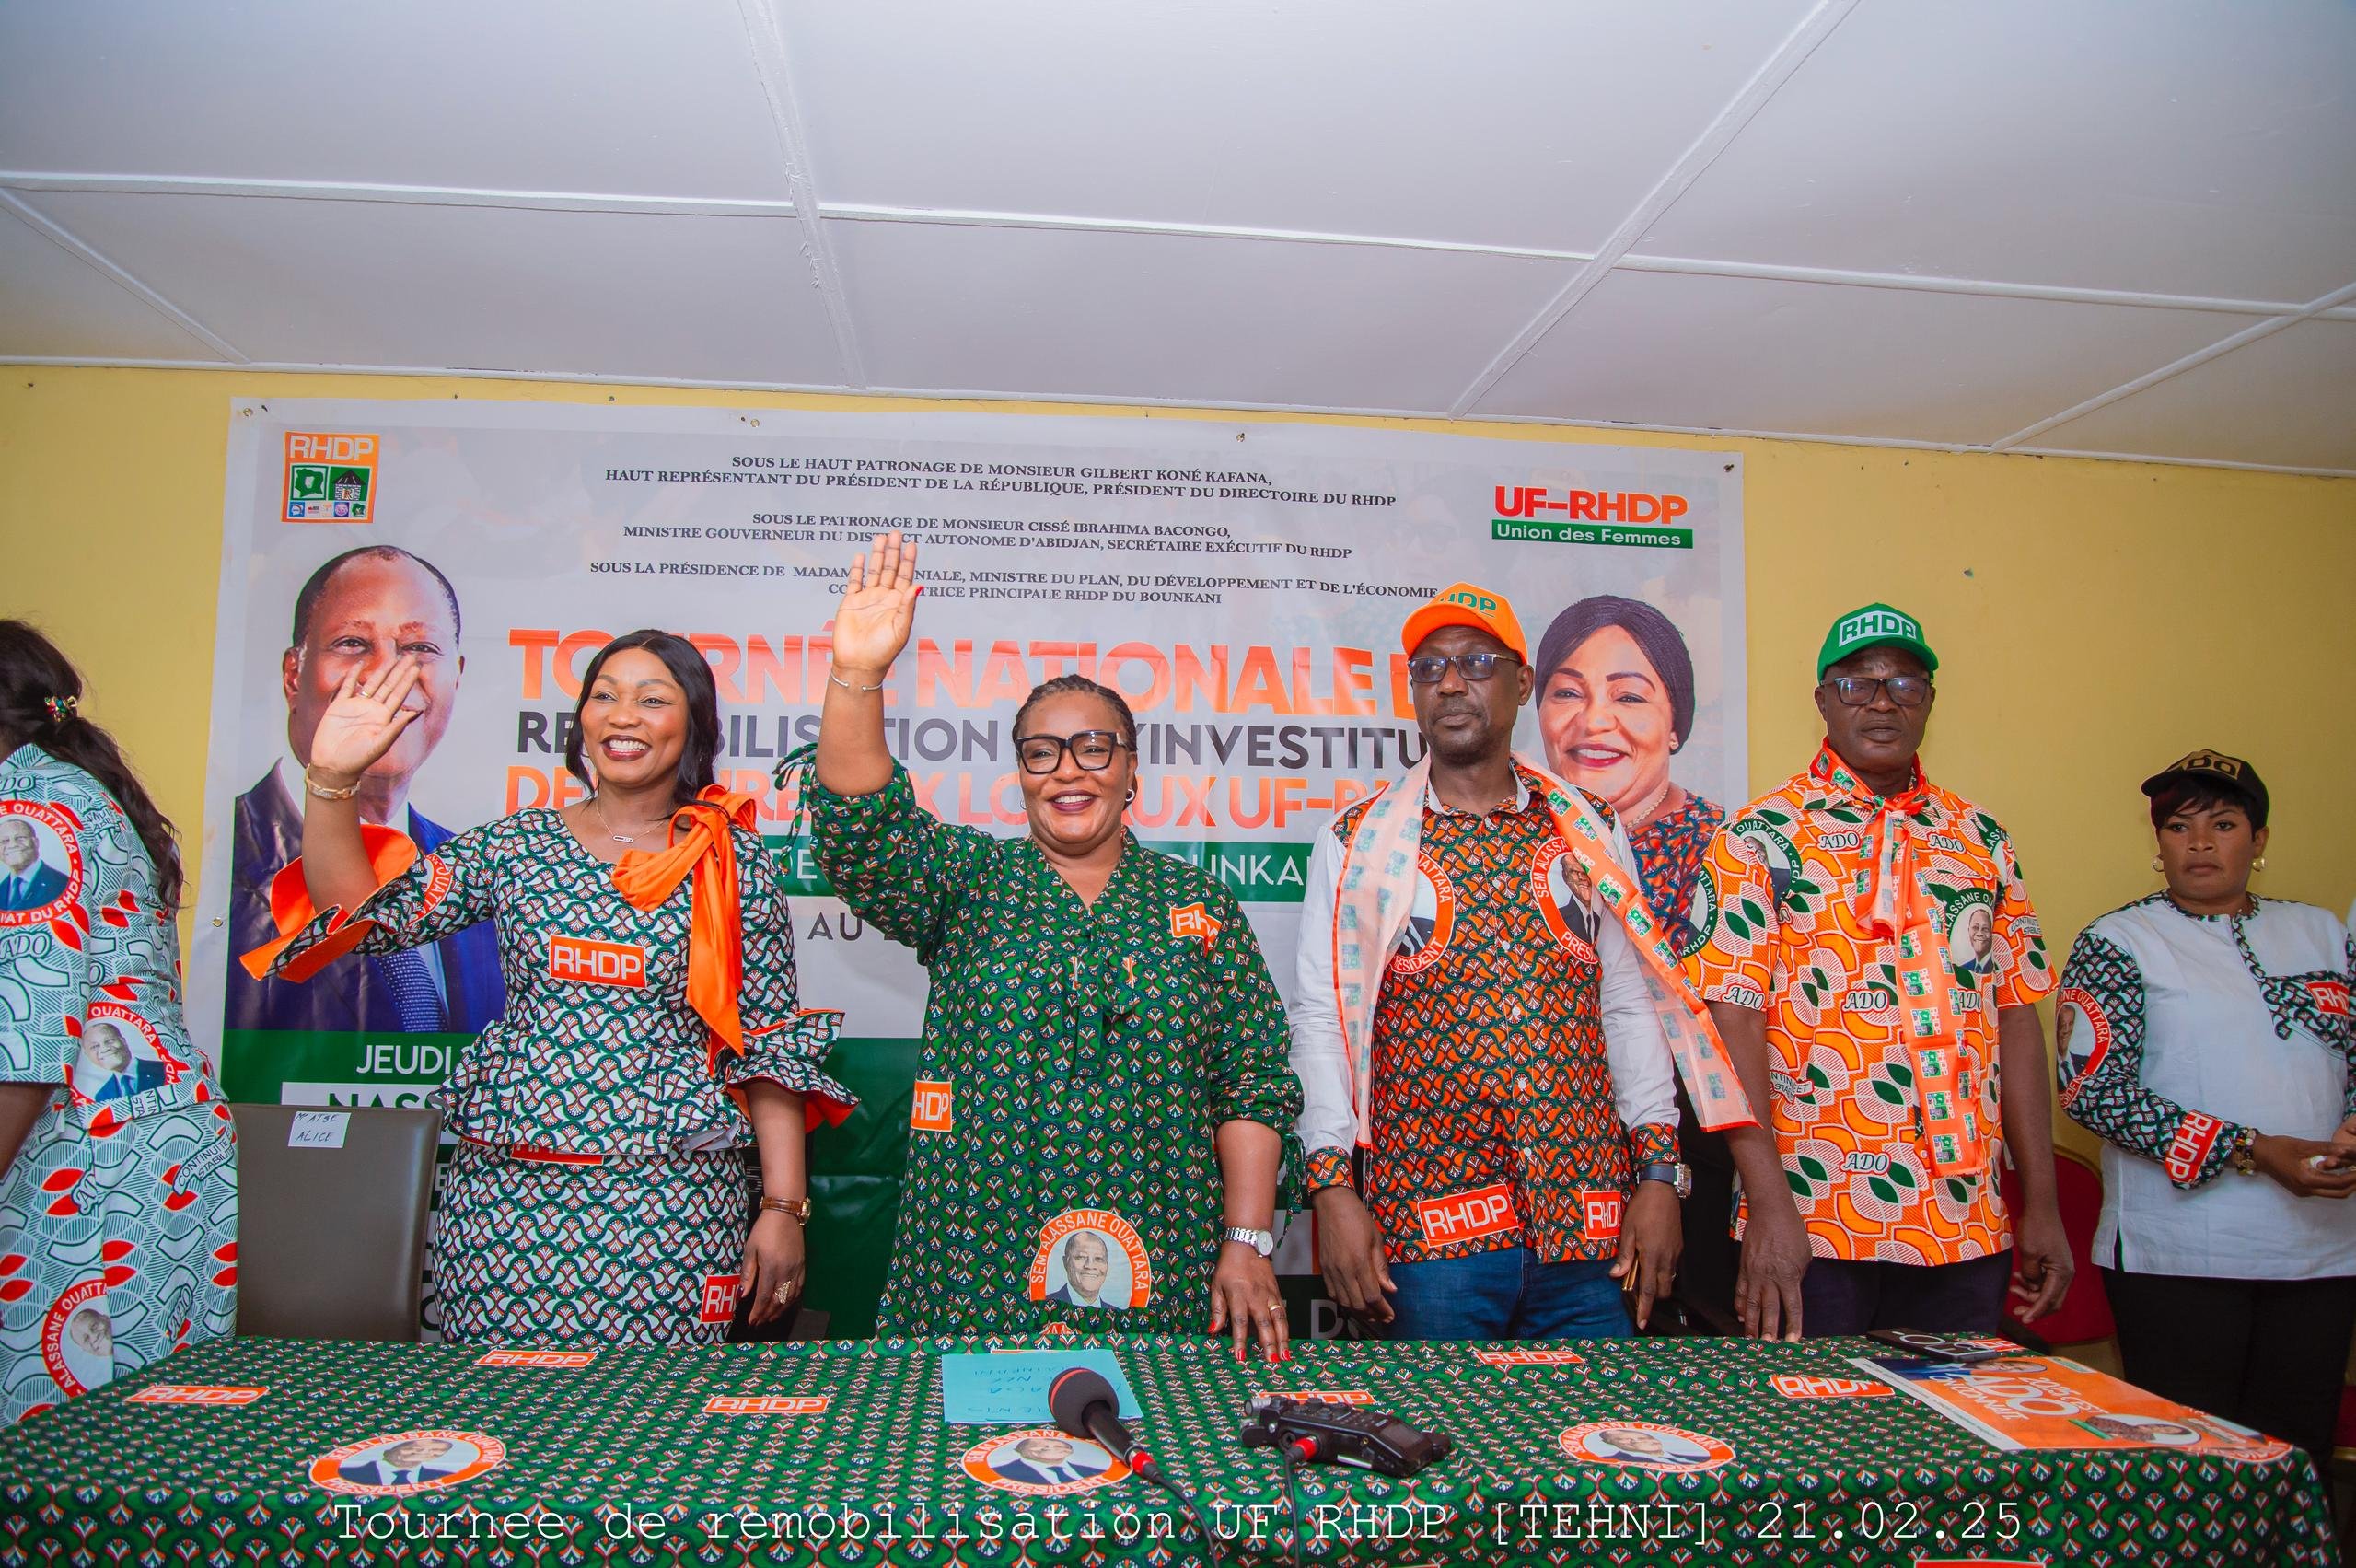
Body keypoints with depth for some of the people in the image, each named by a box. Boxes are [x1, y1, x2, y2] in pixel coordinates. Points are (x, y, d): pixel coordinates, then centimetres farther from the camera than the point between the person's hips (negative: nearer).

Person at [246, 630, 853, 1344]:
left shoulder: (735, 863, 1)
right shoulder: (518, 845, 7)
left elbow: (774, 1045, 0)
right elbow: (358, 912, 0)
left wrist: (783, 1206, -5)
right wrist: (332, 778, -13)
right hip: (505, 1194, 2)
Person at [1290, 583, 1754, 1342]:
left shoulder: (1589, 832, 10)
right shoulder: (1358, 843, 3)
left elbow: (1628, 1007, 10)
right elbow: (1319, 1017, -1)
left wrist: (1659, 1173, 3)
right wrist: (1333, 1186, -9)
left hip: (1588, 1222, 2)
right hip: (1427, 1225, -2)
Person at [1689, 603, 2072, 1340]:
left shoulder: (1981, 839, 10)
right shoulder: (1761, 836, -4)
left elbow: (2017, 1016, 10)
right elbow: (1732, 1017, -10)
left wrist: (2042, 1204, 7)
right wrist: (1767, 1203, -16)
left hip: (1969, 1226, 4)